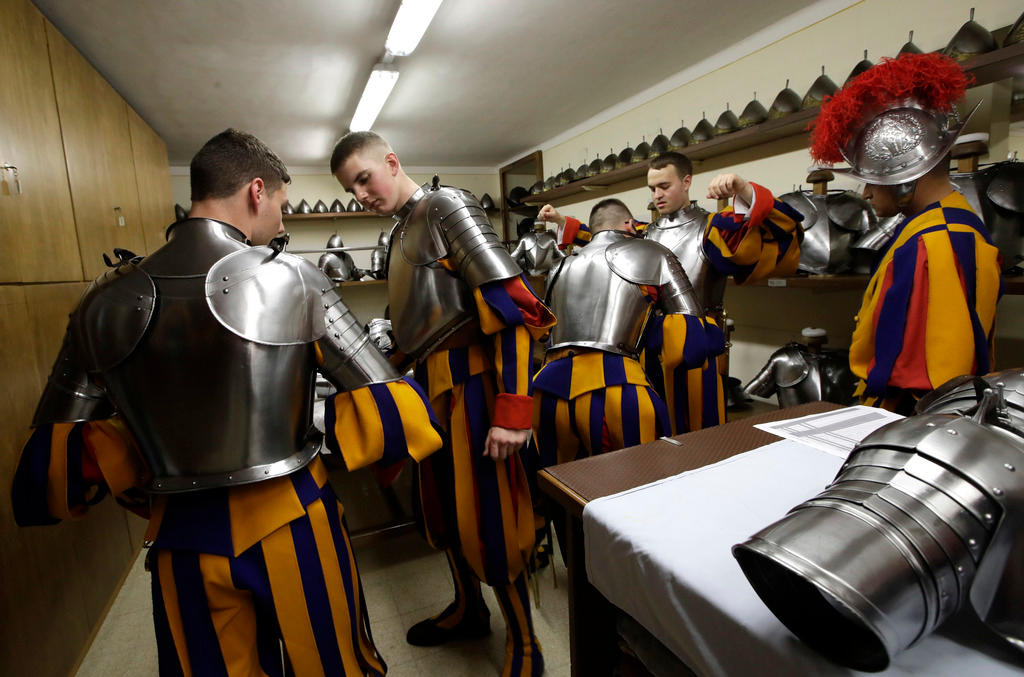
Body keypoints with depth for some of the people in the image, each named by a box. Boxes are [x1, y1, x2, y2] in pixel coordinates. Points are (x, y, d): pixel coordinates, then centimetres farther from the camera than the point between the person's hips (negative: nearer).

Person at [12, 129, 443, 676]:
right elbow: (387, 408, -16)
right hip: (291, 525, -3)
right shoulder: (295, 281, -15)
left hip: (183, 538, 3)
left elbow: (52, 464, -1)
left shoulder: (106, 301, -4)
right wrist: (327, 446, -1)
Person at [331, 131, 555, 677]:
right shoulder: (398, 233, 17)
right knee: (440, 508, 20)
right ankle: (468, 610, 45)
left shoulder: (446, 206, -9)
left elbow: (512, 305, -19)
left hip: (468, 383, -9)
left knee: (487, 518, 1)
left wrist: (512, 408, -24)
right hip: (431, 387, 9)